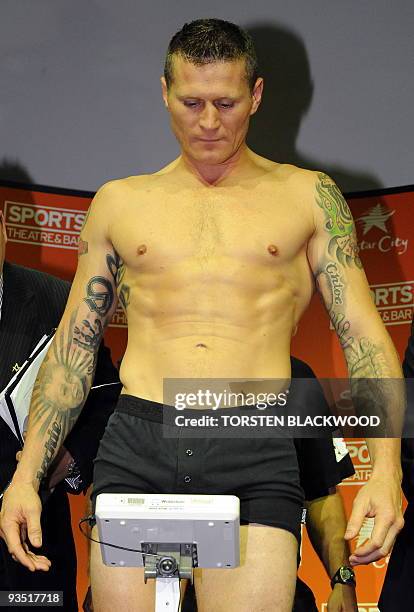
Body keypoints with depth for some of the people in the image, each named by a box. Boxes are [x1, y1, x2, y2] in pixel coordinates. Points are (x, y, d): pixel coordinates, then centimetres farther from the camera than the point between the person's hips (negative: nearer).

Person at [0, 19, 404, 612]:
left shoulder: (307, 195, 12)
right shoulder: (118, 202, 17)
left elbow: (363, 335, 6)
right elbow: (73, 345, 17)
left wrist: (385, 468, -8)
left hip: (256, 456, -1)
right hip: (135, 448, 2)